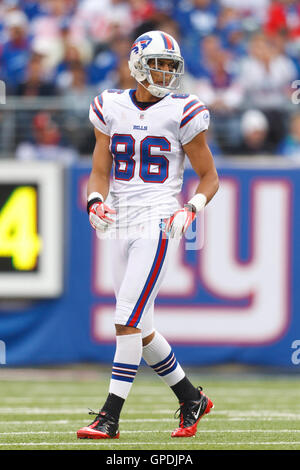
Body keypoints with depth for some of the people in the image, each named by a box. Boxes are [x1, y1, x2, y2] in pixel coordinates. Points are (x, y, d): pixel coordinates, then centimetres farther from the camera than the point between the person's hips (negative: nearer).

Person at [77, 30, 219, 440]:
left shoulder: (182, 113, -3)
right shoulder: (111, 109, 8)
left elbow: (209, 177, 3)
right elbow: (100, 171, 11)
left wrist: (191, 210, -14)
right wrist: (96, 202, -9)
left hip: (158, 224, -5)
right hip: (121, 226, 5)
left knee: (128, 323, -13)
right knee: (141, 331, 9)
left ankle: (110, 417, -9)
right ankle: (191, 399, 27)